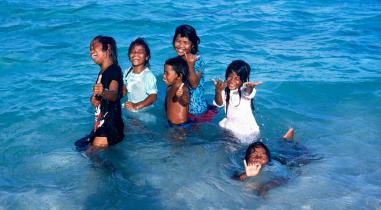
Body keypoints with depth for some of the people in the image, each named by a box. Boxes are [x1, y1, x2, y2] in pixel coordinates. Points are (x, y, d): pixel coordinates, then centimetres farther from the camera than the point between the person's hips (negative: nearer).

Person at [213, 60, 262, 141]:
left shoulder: (244, 89, -20)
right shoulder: (225, 89, -6)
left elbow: (249, 93, -44)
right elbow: (219, 104, -15)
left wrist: (250, 88, -70)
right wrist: (218, 91, -36)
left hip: (246, 128, -5)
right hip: (229, 124, 5)